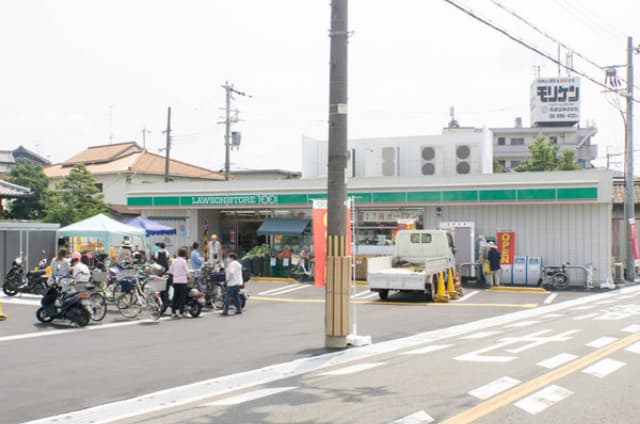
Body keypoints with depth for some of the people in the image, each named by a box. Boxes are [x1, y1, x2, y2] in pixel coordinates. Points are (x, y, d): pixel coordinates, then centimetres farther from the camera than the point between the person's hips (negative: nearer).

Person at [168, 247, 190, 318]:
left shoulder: (174, 261, 6)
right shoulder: (183, 261, -9)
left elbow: (170, 271, 10)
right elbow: (187, 271, -9)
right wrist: (188, 277, 9)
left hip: (175, 281, 5)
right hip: (182, 281, -5)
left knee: (175, 296, 9)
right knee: (182, 296, -4)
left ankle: (173, 312, 11)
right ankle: (182, 313, -8)